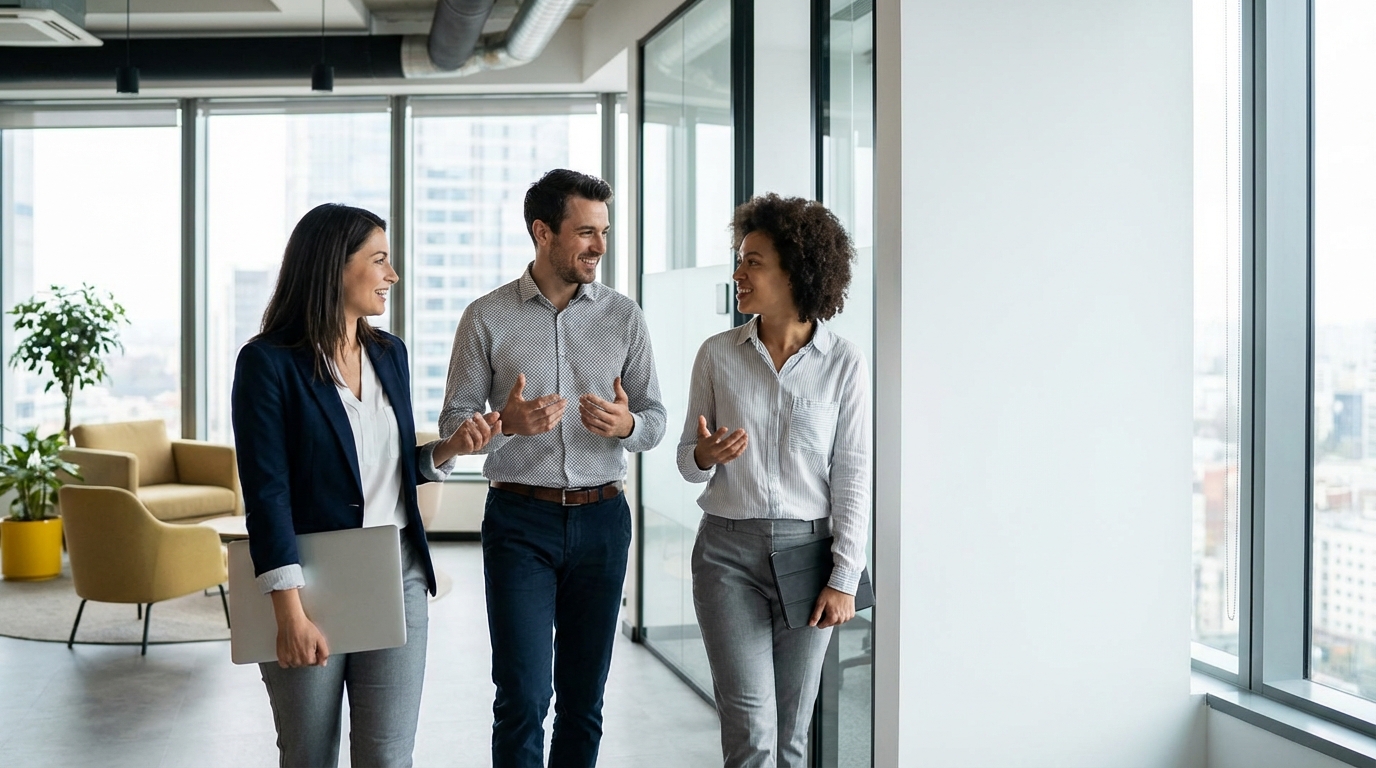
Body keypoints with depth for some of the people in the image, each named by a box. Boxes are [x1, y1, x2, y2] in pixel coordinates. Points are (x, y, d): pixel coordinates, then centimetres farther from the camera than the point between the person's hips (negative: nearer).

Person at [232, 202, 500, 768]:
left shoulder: (390, 353, 8)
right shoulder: (268, 362, -9)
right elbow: (266, 494, -14)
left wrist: (450, 449, -2)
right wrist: (290, 613, -19)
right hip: (311, 583, -4)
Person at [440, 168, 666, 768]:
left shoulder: (624, 317, 6)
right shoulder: (487, 318, 0)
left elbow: (656, 420, 7)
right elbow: (453, 424, 0)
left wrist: (626, 424, -17)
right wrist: (507, 422, -21)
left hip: (602, 517, 2)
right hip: (520, 519, -2)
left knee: (584, 695, 9)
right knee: (522, 696, -5)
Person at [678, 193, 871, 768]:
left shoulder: (843, 363, -3)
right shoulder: (718, 355, 2)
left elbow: (852, 477, -2)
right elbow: (688, 461, 9)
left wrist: (844, 578, -6)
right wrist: (705, 455, -15)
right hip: (729, 552, 1)